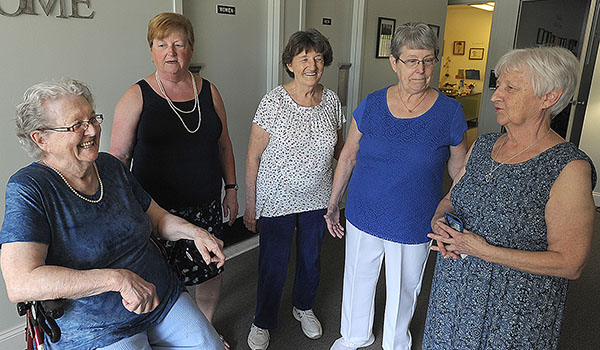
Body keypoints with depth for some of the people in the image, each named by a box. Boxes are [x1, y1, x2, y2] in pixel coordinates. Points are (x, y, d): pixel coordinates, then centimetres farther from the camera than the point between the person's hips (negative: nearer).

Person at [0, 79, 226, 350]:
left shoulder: (110, 166, 4)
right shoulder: (28, 189, -14)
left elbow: (157, 218, 14)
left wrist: (193, 231, -6)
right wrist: (118, 278, -31)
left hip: (165, 300, 5)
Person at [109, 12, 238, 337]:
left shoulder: (209, 91, 5)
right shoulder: (136, 97, -5)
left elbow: (223, 144, 12)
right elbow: (118, 156, -2)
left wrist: (231, 188, 11)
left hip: (206, 205, 4)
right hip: (157, 209, -3)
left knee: (212, 269, 14)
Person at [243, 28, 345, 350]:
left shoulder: (331, 100, -2)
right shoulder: (274, 101, -15)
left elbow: (340, 149, 11)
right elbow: (253, 157, -11)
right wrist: (250, 206, -10)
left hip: (317, 198, 4)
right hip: (277, 199, -4)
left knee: (311, 258, 21)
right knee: (273, 265, 9)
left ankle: (303, 308, 49)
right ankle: (262, 322, 36)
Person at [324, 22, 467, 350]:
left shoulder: (449, 112, -11)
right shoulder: (371, 104, -6)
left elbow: (459, 170, 0)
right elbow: (348, 155, 3)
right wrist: (333, 205, 6)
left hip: (413, 225, -2)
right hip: (363, 216, 2)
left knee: (403, 290, 18)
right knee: (358, 278, 21)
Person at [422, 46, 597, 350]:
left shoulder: (569, 169, -20)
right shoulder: (483, 146, 0)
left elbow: (570, 263, -19)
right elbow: (452, 197, 11)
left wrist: (484, 250, -25)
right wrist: (439, 220, -11)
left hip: (514, 309, -5)